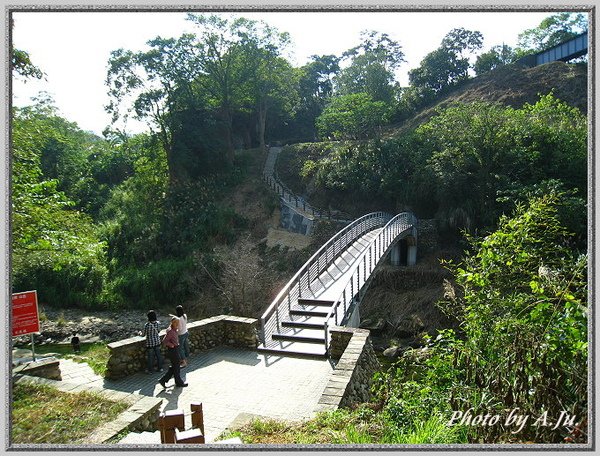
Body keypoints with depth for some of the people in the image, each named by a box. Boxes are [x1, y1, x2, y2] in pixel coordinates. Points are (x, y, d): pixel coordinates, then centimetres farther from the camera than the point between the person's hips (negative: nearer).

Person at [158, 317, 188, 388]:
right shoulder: (170, 331, -25)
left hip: (175, 350, 9)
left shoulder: (174, 329, 4)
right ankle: (179, 382, 24)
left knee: (174, 367, 19)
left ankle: (163, 380, 26)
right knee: (176, 368, 8)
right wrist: (172, 345, -16)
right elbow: (164, 341, -25)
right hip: (173, 351, -9)